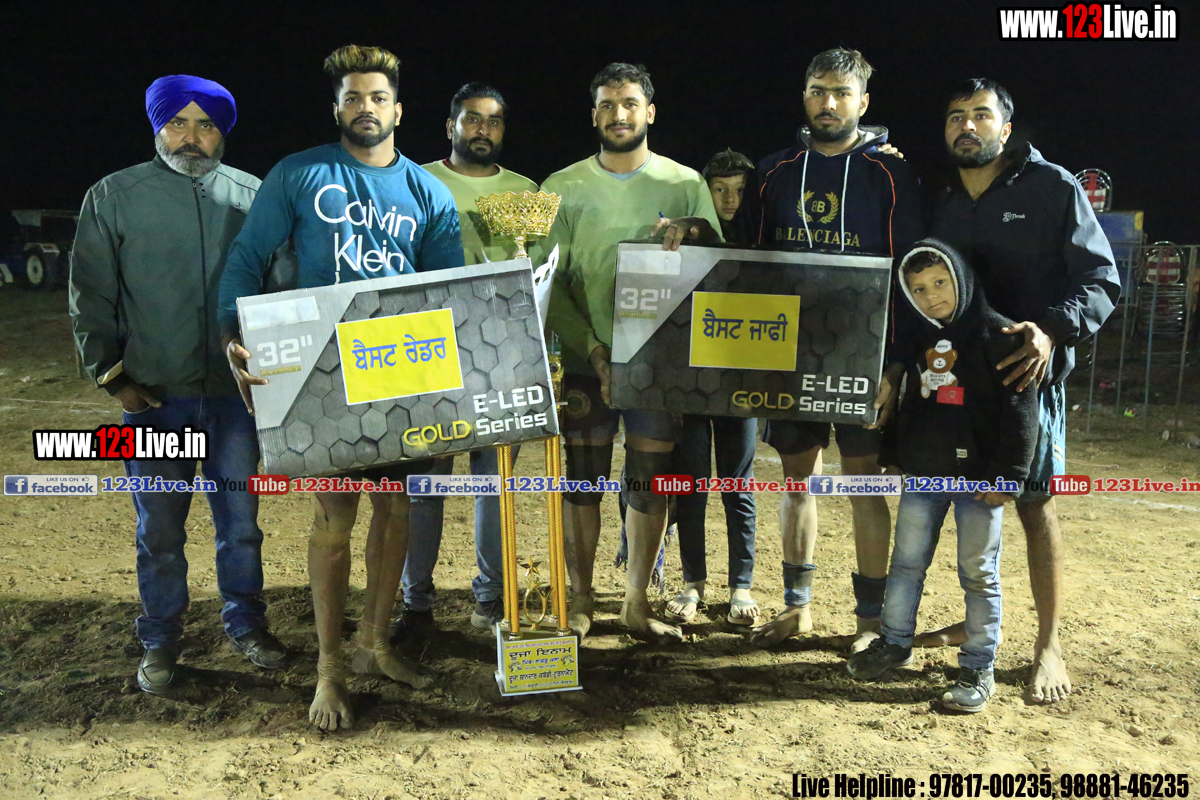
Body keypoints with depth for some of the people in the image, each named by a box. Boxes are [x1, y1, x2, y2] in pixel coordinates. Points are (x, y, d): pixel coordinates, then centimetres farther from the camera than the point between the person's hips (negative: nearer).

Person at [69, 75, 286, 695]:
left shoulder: (252, 197, 4)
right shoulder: (113, 197, 1)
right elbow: (91, 297, 4)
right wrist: (112, 376, -2)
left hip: (236, 391, 1)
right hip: (154, 397, -1)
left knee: (240, 521, 11)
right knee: (159, 531, 8)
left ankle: (246, 624, 28)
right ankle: (159, 642, 23)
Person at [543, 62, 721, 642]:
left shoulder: (685, 184, 6)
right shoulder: (564, 187, 3)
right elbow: (549, 281, -2)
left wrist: (694, 231, -19)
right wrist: (593, 350, -12)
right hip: (584, 361, -1)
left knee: (650, 482, 5)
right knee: (582, 480, 4)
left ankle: (637, 603, 19)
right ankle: (580, 601, 17)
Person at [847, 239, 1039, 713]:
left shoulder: (997, 334, -9)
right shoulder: (920, 338, 10)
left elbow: (1020, 408, -12)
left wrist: (1008, 474, -16)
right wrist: (893, 454, 20)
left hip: (979, 476, -6)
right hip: (922, 473, 6)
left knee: (978, 573, 3)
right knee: (906, 562, 13)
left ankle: (978, 670, 13)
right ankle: (895, 644, 29)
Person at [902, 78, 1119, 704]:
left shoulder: (1052, 187, -3)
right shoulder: (942, 205, 12)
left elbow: (1101, 279, -9)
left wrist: (1053, 331, -26)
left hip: (1027, 372, -5)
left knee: (1033, 504, -3)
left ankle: (1049, 644, 8)